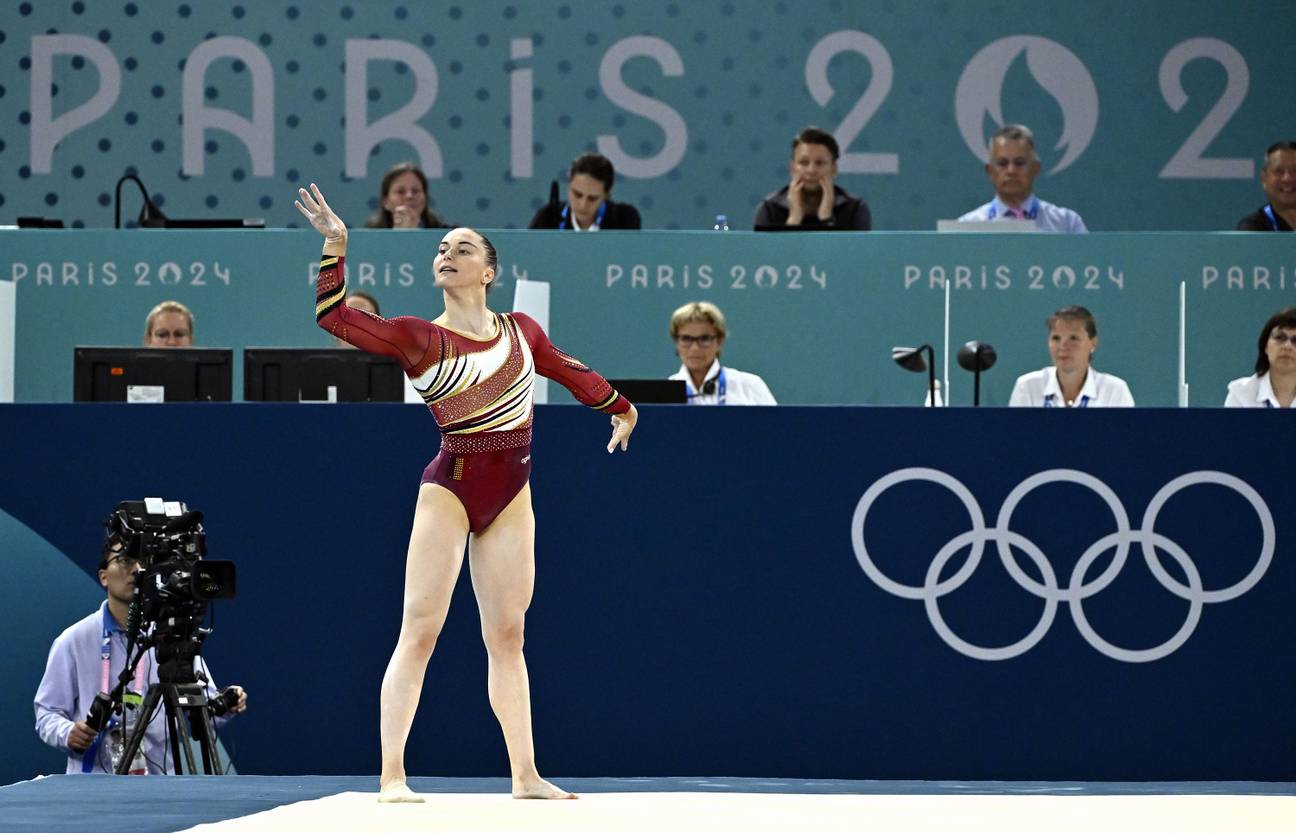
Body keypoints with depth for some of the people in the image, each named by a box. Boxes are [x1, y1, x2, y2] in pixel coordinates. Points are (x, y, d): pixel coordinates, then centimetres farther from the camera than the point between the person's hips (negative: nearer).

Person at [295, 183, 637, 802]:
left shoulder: (520, 330, 8)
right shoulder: (418, 337, -3)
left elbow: (570, 372, 25)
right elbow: (333, 315, -12)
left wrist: (620, 407, 39)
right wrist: (335, 245, -20)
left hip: (511, 495, 4)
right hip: (450, 488, -4)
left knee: (507, 636, 9)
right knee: (419, 630, -9)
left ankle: (525, 775, 12)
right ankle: (392, 775, -11)